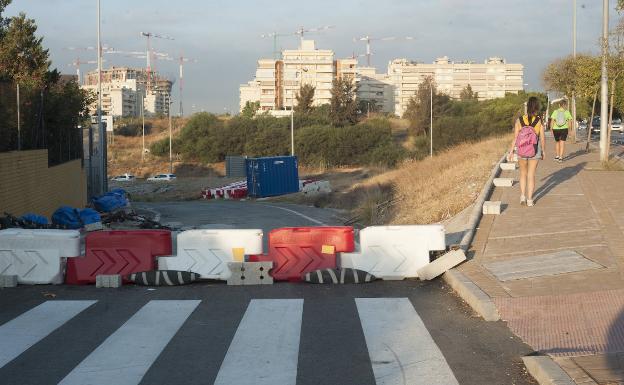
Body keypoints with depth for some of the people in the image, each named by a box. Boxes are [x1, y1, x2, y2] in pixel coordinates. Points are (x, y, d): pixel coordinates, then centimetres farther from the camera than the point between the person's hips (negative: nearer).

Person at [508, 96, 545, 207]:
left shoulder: (519, 120, -8)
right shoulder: (539, 121, -9)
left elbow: (515, 137, -7)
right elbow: (542, 138, -4)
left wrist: (511, 151, 1)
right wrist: (543, 150, 10)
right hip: (535, 150, 0)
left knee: (523, 174, 19)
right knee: (531, 175, 8)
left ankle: (522, 196, 10)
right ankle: (529, 200, 9)